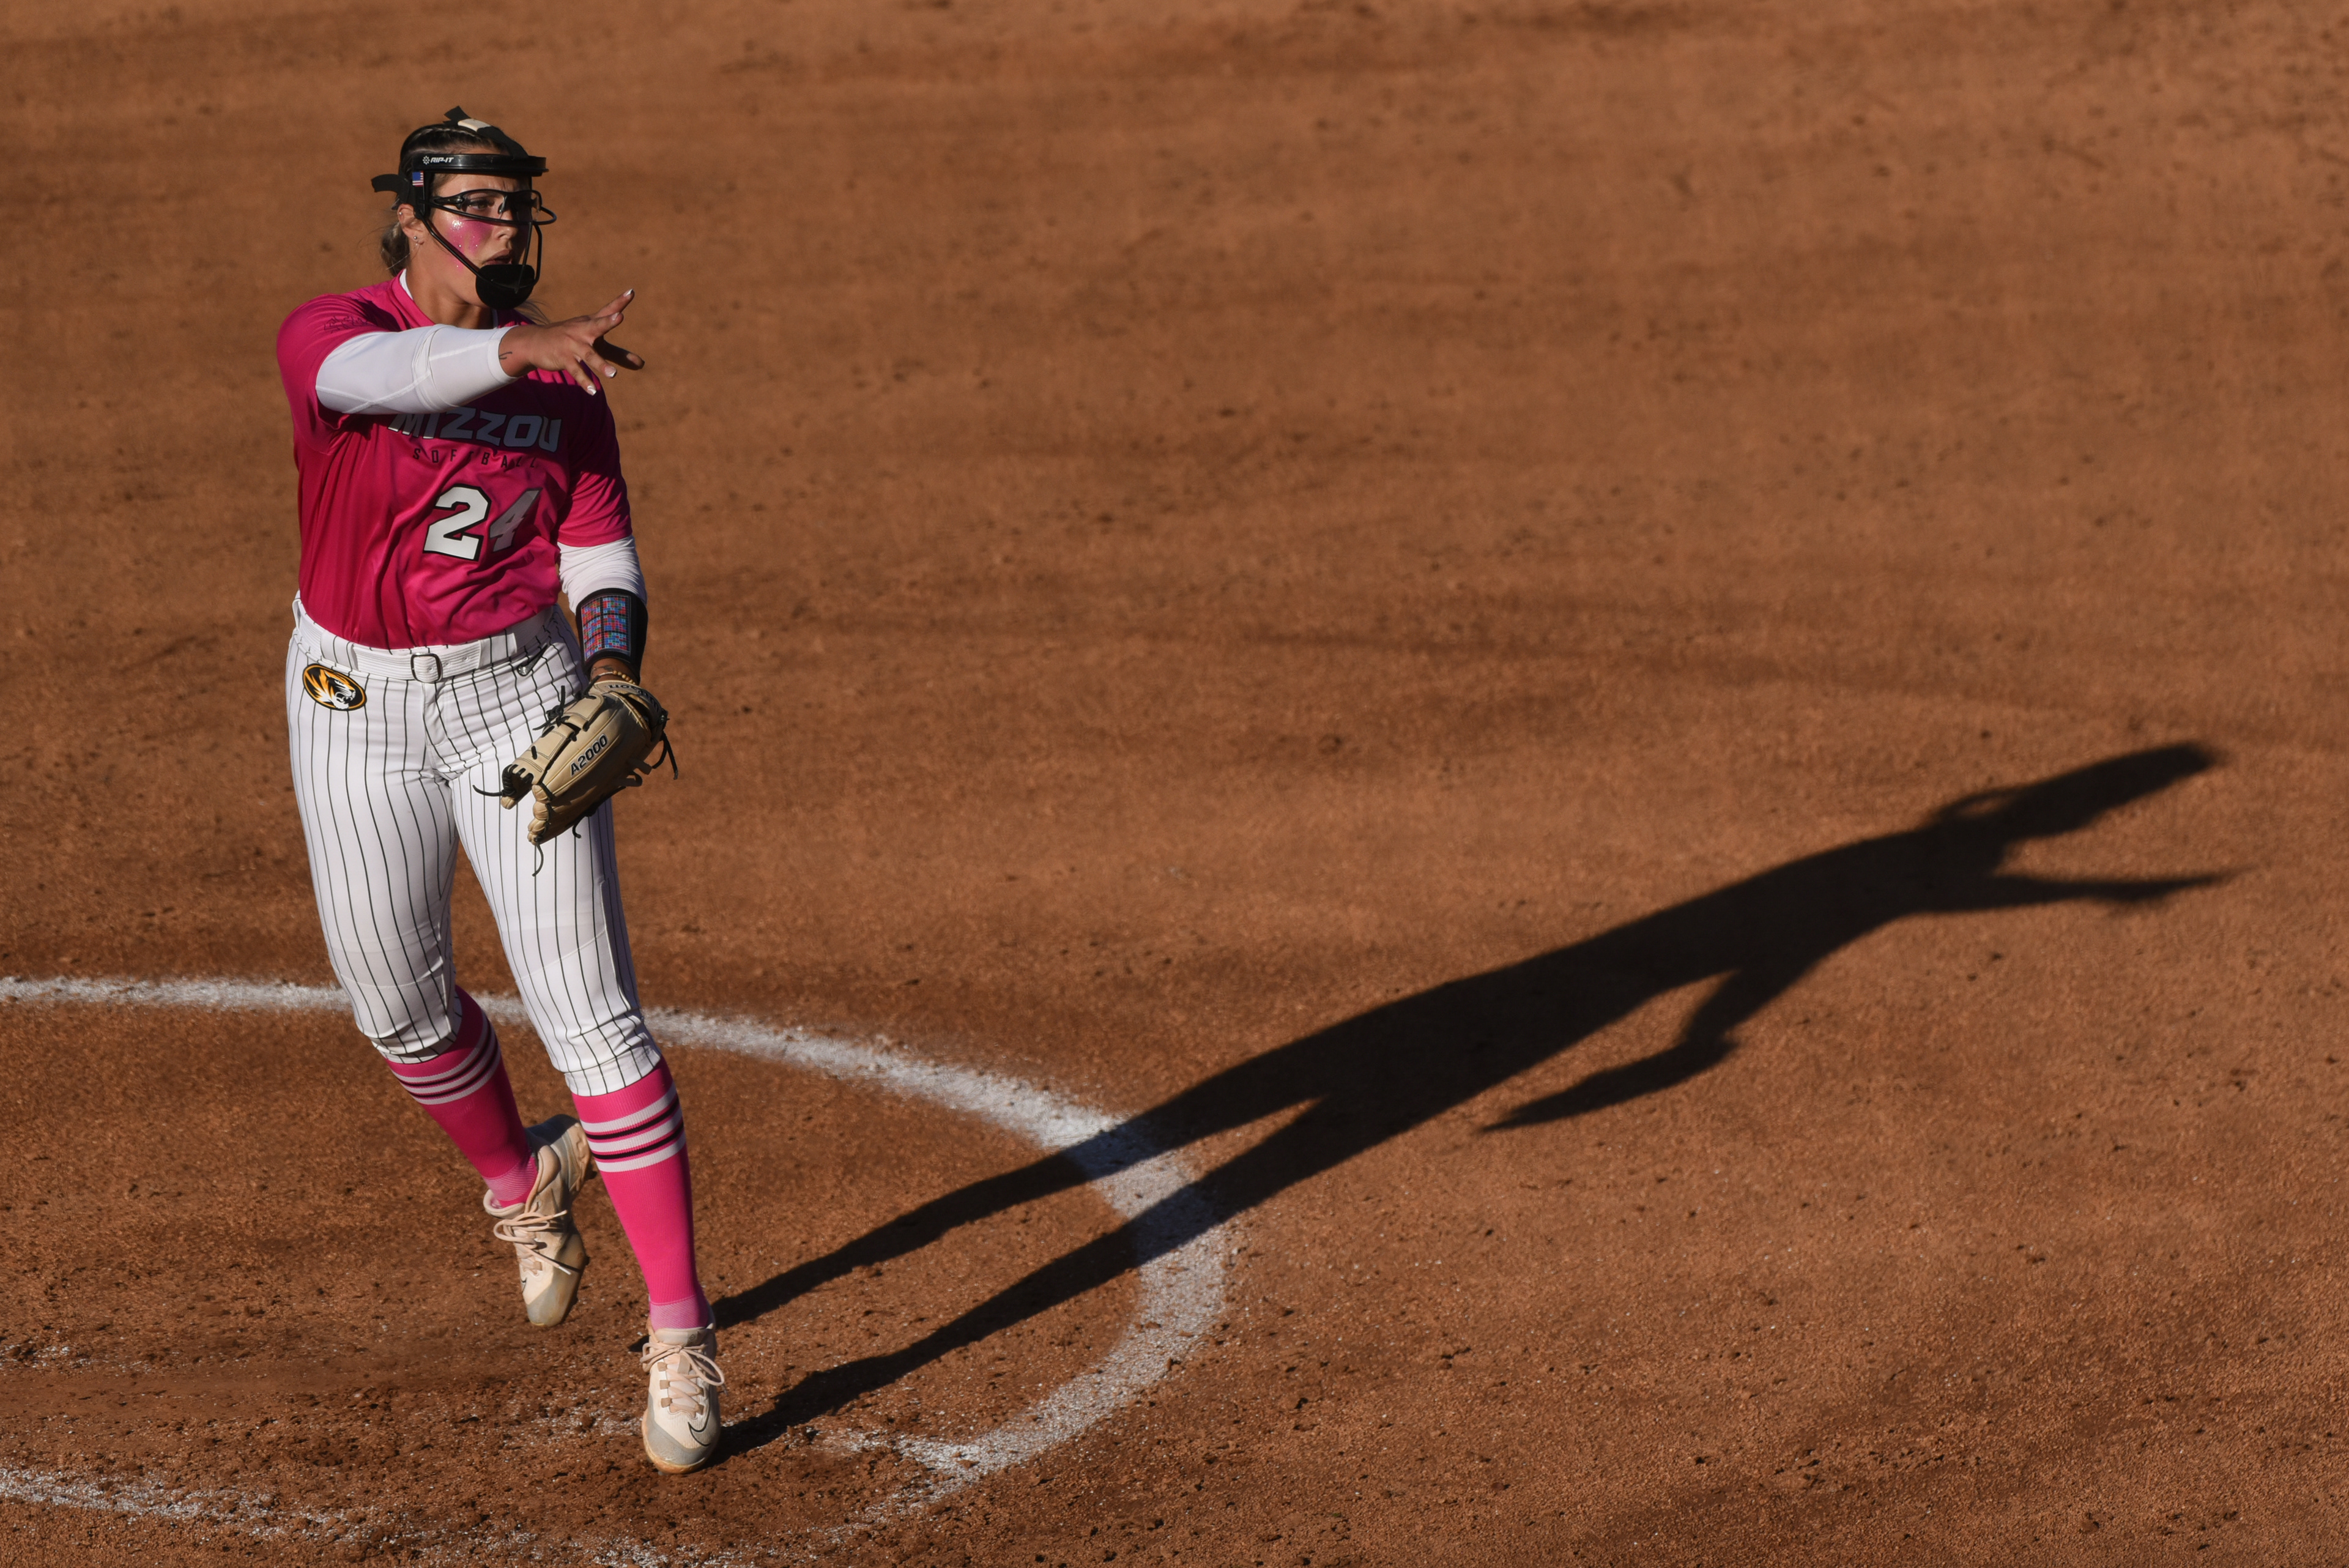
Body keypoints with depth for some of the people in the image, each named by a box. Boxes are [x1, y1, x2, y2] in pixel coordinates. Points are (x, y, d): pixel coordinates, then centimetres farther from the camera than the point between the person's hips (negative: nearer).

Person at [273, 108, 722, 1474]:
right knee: (398, 1003, 12)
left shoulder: (564, 382, -1)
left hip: (517, 694, -1)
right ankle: (522, 1183, 45)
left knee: (589, 1006, -9)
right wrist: (522, 344, -52)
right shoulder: (328, 333, -10)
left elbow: (603, 556, -1)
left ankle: (683, 1336, -7)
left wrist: (614, 669, -21)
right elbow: (374, 373, -35)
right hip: (356, 711, 1)